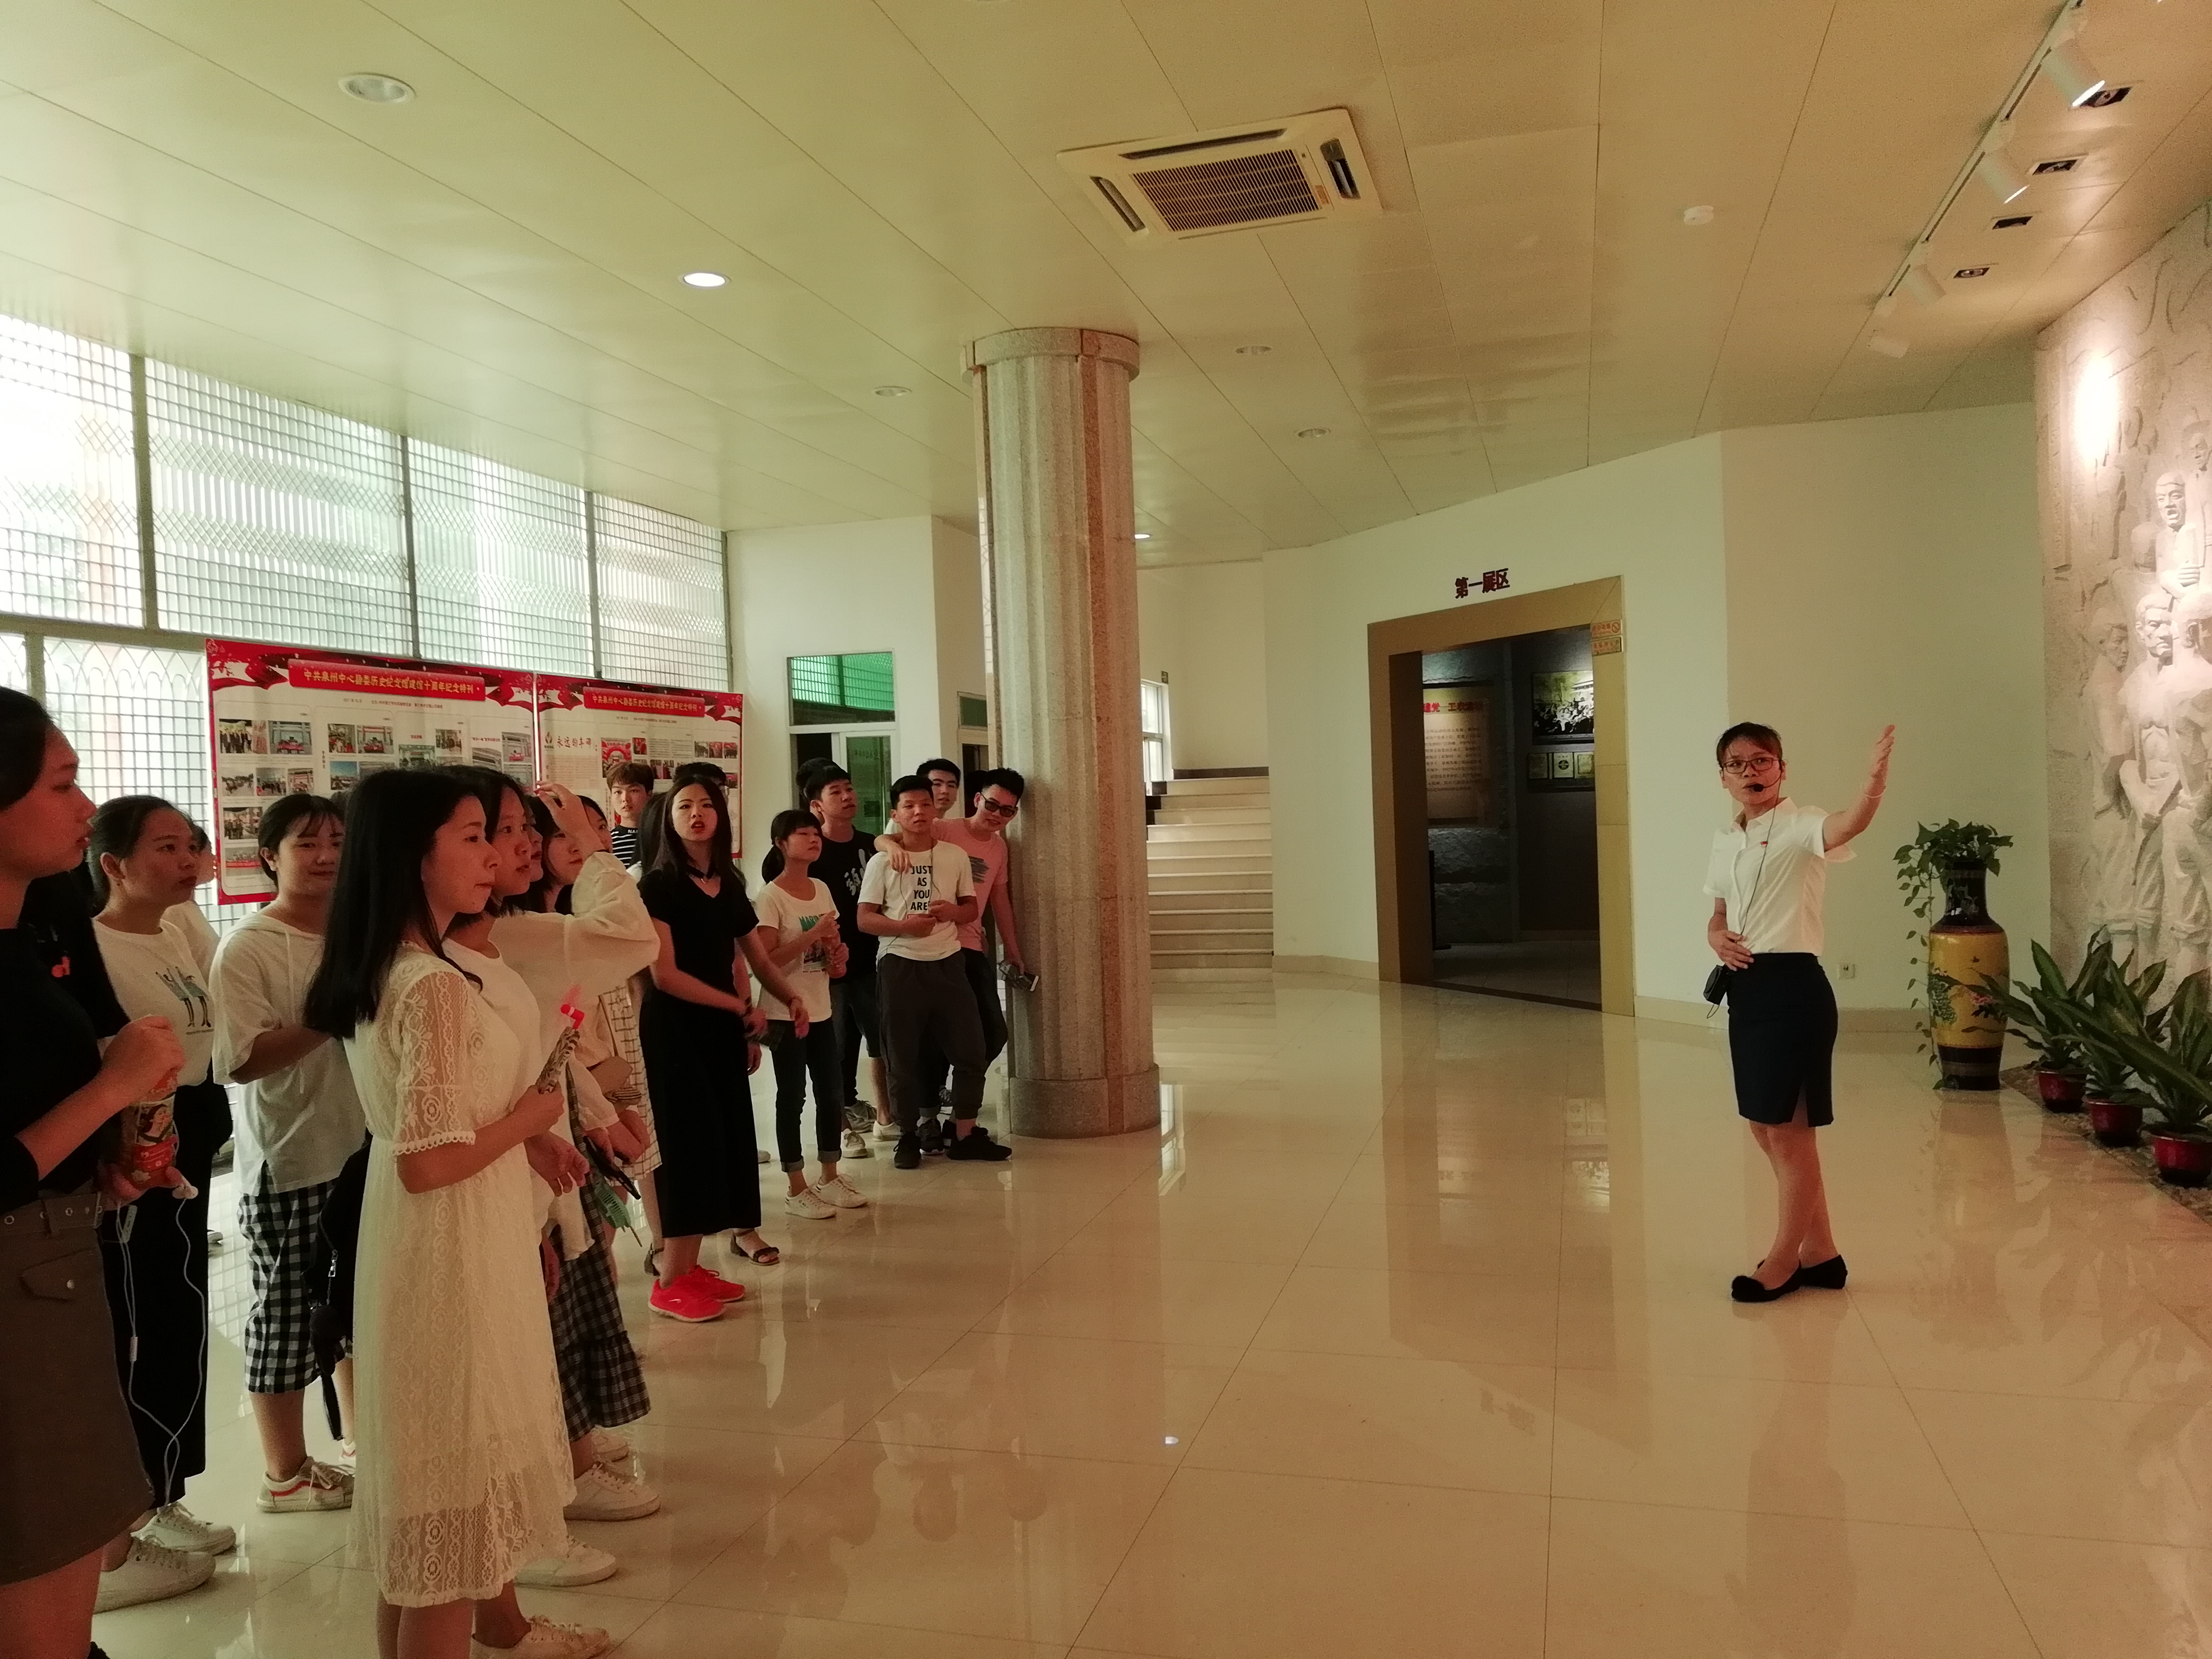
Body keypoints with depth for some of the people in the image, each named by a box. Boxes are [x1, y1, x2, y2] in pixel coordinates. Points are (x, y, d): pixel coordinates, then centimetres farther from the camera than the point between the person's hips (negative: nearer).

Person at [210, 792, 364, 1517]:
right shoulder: (247, 949, -13)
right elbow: (245, 1059, -21)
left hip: (363, 1149, 6)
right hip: (287, 1164, -6)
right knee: (287, 1314, 7)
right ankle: (284, 1473, 22)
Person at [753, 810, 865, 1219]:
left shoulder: (822, 890, 9)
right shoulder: (770, 897, -13)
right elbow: (764, 960, -19)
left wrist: (837, 957, -2)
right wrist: (811, 936, -23)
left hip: (821, 1011, 7)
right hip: (786, 1014, -7)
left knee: (832, 1093, 11)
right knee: (792, 1097, 1)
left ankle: (830, 1178, 25)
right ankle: (797, 1189, 11)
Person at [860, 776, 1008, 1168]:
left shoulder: (955, 856, 6)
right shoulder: (882, 862, -2)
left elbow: (972, 907, 12)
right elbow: (865, 919, -4)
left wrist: (955, 912, -11)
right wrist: (904, 926, -21)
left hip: (947, 963, 3)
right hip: (900, 966, -3)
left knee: (970, 1049, 2)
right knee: (904, 1056, 4)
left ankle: (965, 1135, 15)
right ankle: (909, 1137, 17)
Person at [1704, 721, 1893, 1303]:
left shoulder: (1798, 825, -10)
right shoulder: (1725, 841, 13)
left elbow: (1850, 825, -34)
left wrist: (1875, 778, -53)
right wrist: (1718, 939, 0)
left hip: (1792, 986, -9)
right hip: (1746, 988, 9)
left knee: (1789, 1132, 2)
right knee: (1765, 1130, 15)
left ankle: (1782, 1262, 16)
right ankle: (1819, 1253, 29)